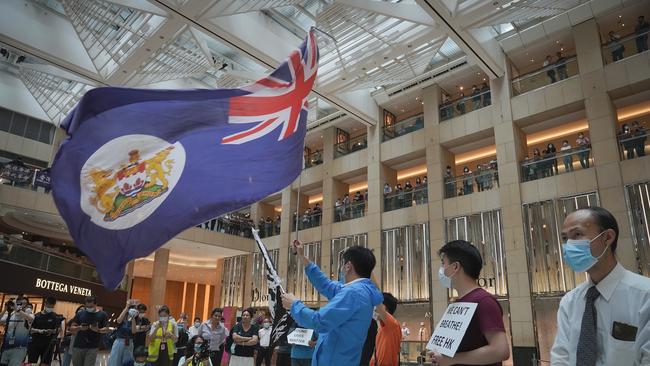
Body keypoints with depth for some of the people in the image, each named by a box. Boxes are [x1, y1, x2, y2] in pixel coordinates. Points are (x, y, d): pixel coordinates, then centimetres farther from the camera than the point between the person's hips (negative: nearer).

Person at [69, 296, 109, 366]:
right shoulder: (80, 314, 6)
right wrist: (79, 328, -15)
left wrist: (98, 330, -22)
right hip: (78, 346, 3)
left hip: (93, 347, -3)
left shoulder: (102, 315, 0)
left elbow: (106, 329, -1)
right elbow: (71, 328, 7)